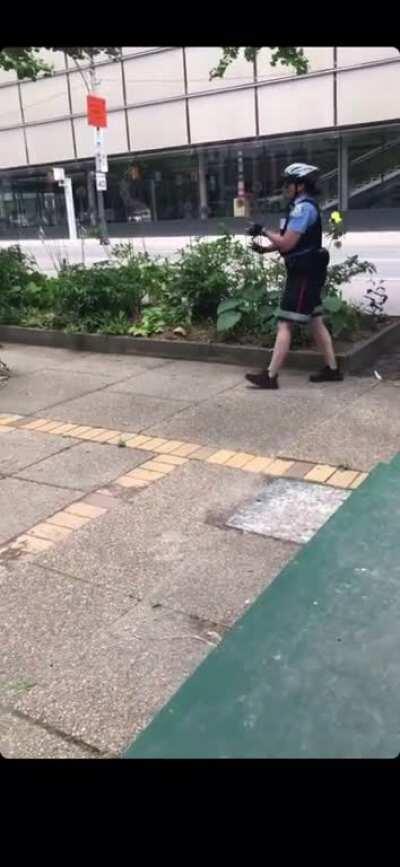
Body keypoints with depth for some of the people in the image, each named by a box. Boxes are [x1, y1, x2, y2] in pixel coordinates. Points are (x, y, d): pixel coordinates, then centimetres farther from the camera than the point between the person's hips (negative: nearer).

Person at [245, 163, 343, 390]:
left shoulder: (303, 207, -16)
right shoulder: (304, 206, 17)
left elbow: (287, 243, -20)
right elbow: (291, 241, 15)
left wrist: (263, 231, -7)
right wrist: (264, 248, 2)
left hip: (304, 274, -10)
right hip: (307, 272, 10)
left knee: (285, 324, -10)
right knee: (315, 321, 12)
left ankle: (270, 376, -8)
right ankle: (332, 369, 17)